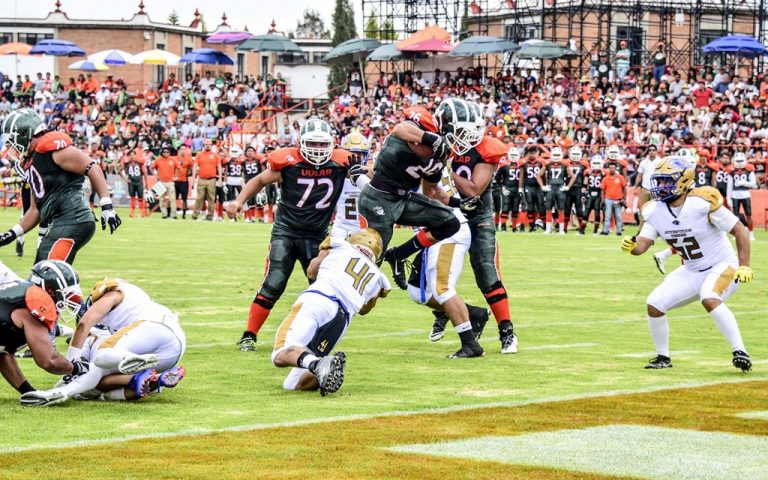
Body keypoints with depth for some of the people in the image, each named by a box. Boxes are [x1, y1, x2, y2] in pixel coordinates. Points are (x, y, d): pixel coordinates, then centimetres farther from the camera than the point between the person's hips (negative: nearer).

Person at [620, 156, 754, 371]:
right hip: (691, 272, 7)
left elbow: (740, 230, -19)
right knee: (655, 304, -4)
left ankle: (739, 351, -26)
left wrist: (744, 267, -22)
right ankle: (663, 357, 16)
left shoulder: (702, 203, -25)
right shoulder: (655, 210, -7)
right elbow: (642, 245, -11)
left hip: (723, 266, -6)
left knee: (709, 299, -34)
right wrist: (631, 245, -34)